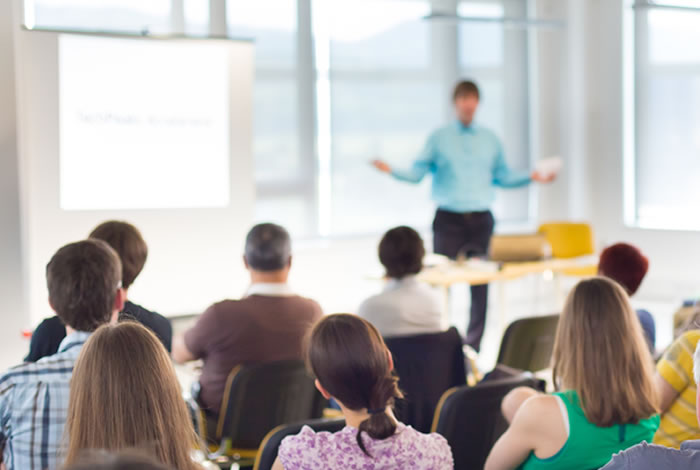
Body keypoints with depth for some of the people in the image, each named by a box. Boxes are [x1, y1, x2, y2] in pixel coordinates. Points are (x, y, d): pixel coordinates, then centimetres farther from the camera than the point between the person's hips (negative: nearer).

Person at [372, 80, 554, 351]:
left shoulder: (490, 140, 13)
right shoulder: (439, 138, 5)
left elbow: (503, 176, 16)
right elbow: (417, 173, 0)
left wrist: (532, 177, 5)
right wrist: (391, 171, -17)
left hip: (480, 220, 2)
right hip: (448, 219, -2)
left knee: (480, 283, 1)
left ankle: (474, 344, 9)